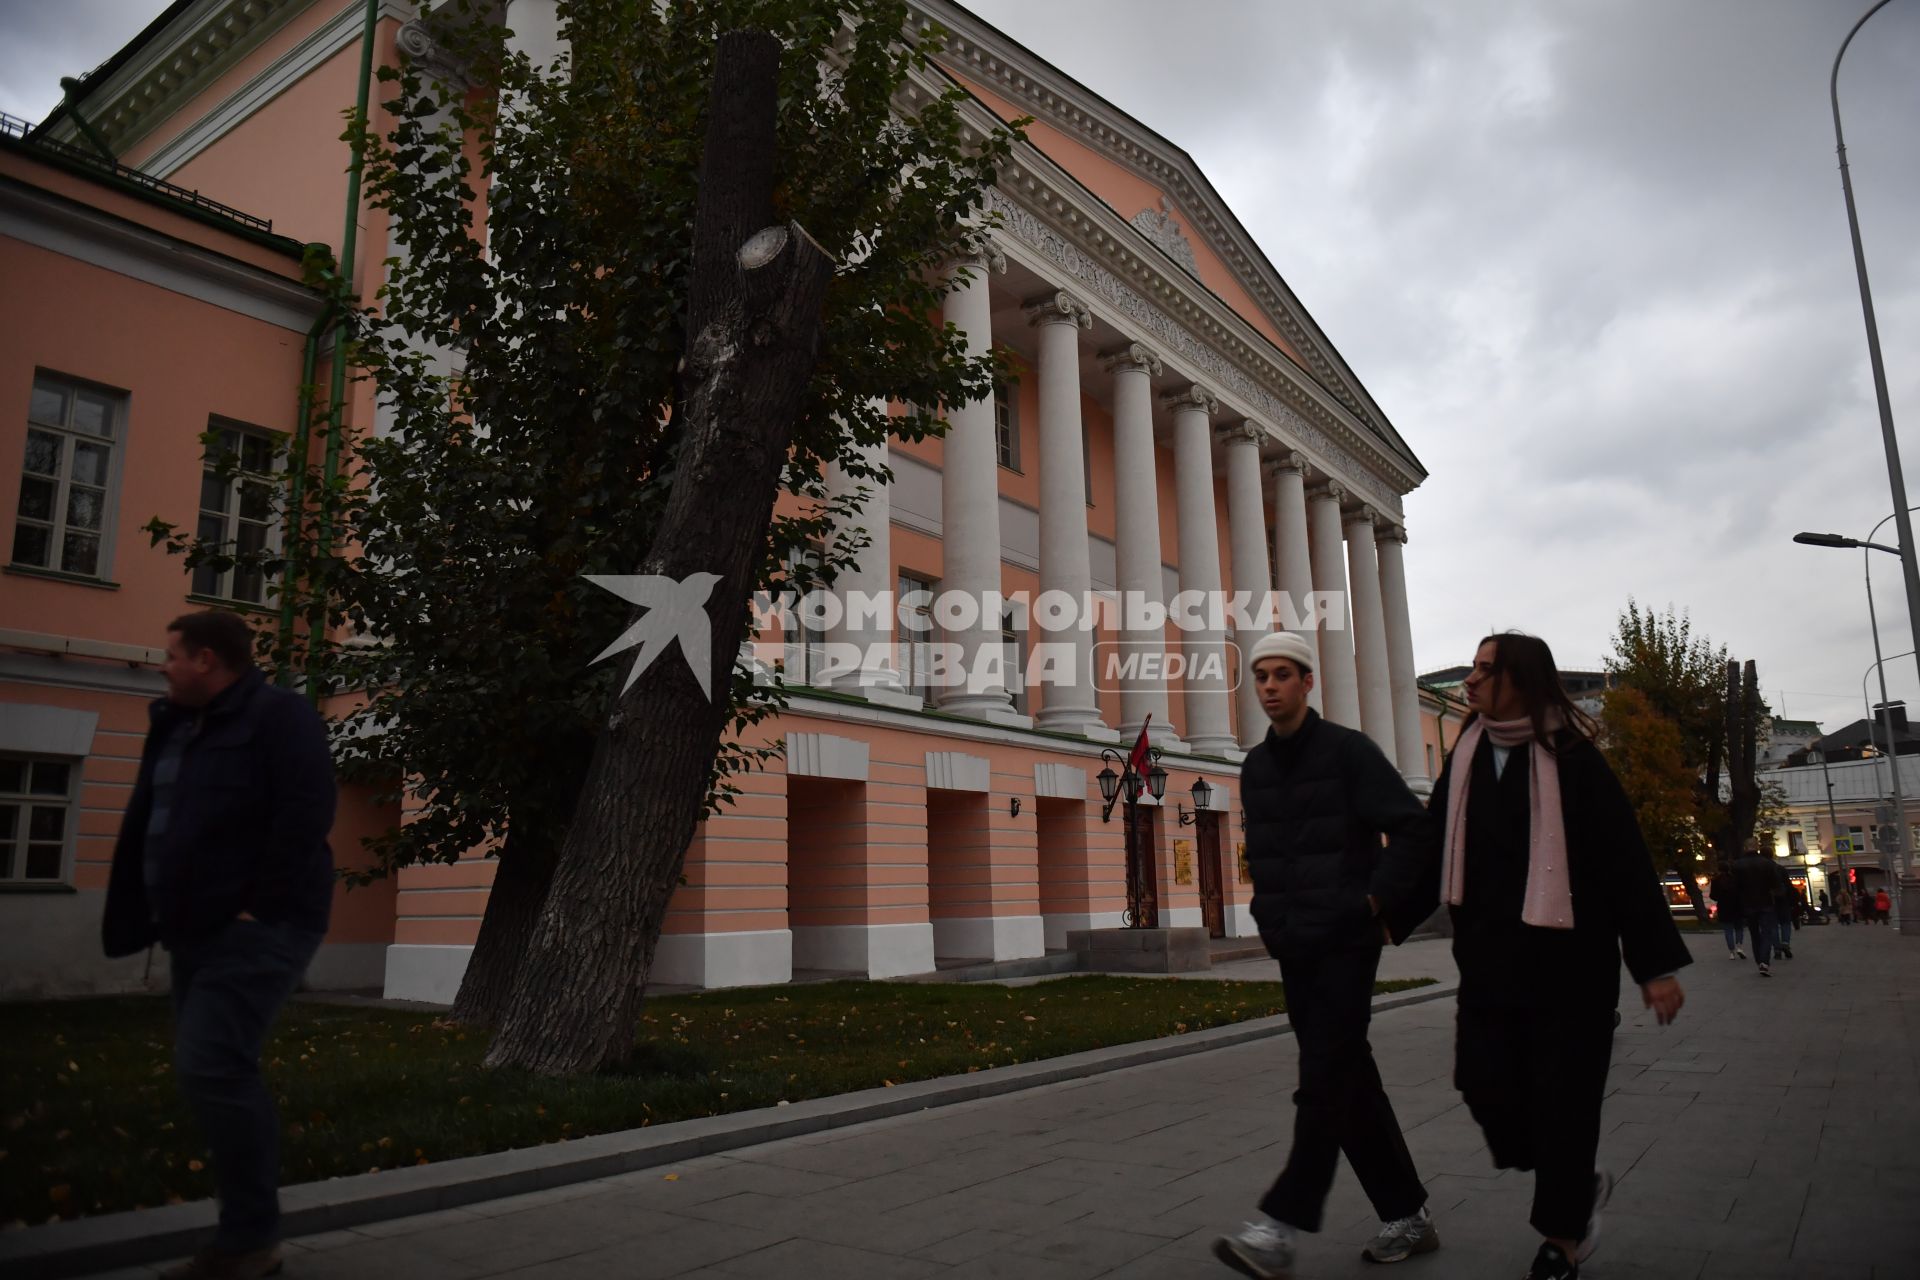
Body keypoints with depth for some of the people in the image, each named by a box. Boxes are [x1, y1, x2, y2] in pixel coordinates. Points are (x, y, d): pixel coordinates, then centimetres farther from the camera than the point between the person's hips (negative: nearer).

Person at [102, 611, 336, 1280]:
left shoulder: (279, 715, -10)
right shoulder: (174, 725, 17)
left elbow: (305, 815, -21)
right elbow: (145, 824, 23)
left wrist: (261, 910, -21)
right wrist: (135, 916, 13)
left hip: (255, 929, -9)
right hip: (198, 931, 9)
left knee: (212, 1067, -15)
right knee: (220, 1074, 10)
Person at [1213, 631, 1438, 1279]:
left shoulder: (1348, 749, -7)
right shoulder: (1255, 767, 11)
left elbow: (1411, 827, -10)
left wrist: (1375, 901, -12)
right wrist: (1271, 917, 11)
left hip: (1346, 941, -7)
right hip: (1294, 949, 7)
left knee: (1324, 1078, -10)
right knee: (1350, 1079, 11)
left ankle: (1282, 1224, -11)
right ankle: (1407, 1216, 23)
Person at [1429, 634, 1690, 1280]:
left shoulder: (1571, 758, -9)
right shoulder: (1464, 759, 5)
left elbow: (1626, 860, -10)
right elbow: (1435, 844, 13)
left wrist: (1656, 963, -11)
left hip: (1569, 960, -4)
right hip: (1490, 961, 5)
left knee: (1562, 1097, 3)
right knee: (1487, 1085, 0)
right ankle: (1578, 1187, 28)